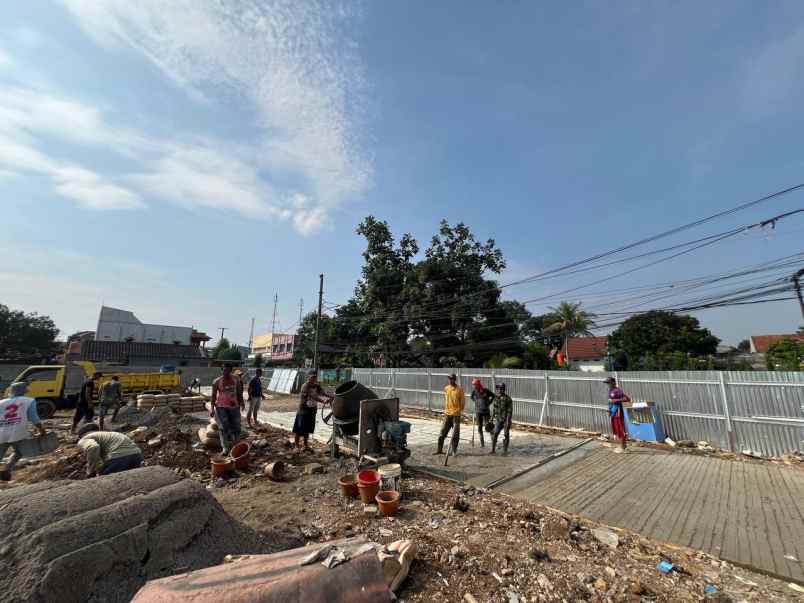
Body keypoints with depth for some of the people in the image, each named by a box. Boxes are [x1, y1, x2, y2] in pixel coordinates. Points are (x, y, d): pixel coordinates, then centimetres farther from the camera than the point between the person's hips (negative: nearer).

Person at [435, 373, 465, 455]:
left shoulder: (459, 389, -8)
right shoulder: (446, 388, 5)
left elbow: (463, 401, -1)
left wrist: (460, 410, 1)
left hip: (456, 414, -4)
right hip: (447, 414, 4)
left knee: (455, 433, 3)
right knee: (442, 432, 5)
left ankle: (454, 450, 16)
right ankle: (439, 450, 14)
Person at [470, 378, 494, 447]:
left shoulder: (486, 391, -13)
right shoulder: (474, 392, -4)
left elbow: (493, 396, 5)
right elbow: (472, 397, 19)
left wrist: (489, 403, 2)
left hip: (486, 411, -3)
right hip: (478, 412, 3)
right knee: (479, 428, 5)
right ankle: (482, 443, 17)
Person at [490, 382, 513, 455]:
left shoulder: (508, 398, -16)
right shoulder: (496, 397, 2)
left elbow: (510, 410, -17)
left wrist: (508, 421, -22)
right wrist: (492, 418, 12)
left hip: (506, 420, -5)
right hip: (498, 420, 5)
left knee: (506, 435, 4)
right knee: (494, 434, -3)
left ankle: (505, 450, 18)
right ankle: (493, 450, 4)